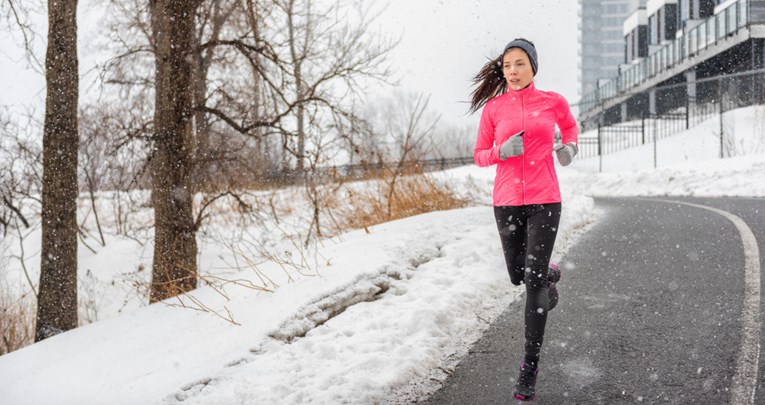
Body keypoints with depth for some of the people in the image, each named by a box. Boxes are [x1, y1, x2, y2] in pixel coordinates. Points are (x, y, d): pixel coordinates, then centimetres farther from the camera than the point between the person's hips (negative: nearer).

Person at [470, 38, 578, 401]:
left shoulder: (553, 101, 1)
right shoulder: (493, 108, 1)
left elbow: (569, 126, 23)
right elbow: (480, 155, 8)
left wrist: (570, 147, 3)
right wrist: (502, 152, -13)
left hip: (544, 200, -2)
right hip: (506, 201, 2)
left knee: (534, 283, -9)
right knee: (518, 276, 15)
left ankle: (529, 371, -2)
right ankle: (549, 275, 53)